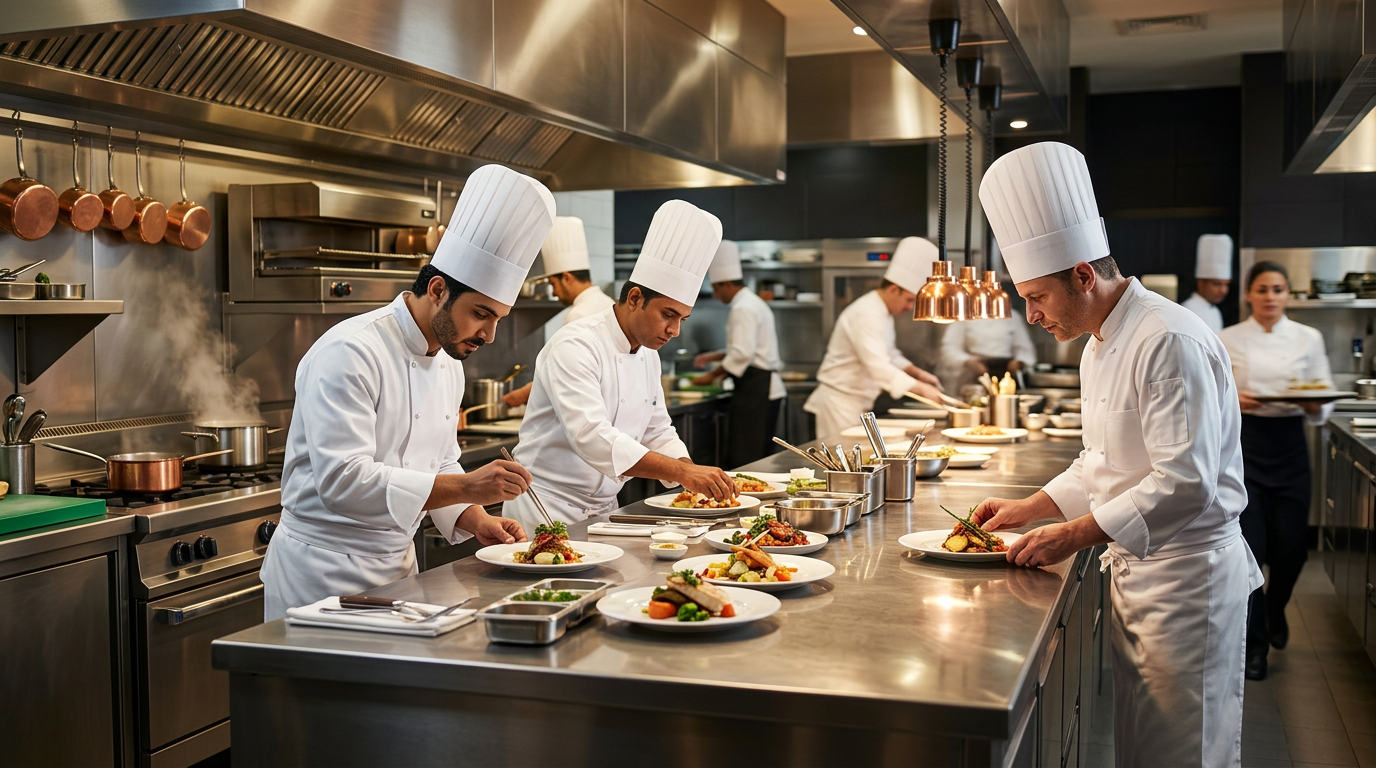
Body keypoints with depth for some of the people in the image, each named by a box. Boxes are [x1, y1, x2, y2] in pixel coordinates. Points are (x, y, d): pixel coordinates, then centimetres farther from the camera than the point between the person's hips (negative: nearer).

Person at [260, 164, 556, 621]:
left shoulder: (449, 363, 6)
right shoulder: (350, 353, -22)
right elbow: (343, 480, -30)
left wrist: (478, 523, -3)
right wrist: (467, 487, -34)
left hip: (398, 564, 8)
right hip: (324, 573, -8)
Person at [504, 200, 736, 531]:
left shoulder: (648, 355, 9)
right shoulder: (575, 347, -19)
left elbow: (657, 433, 15)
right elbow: (591, 437, -31)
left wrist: (691, 473, -5)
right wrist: (682, 471, -35)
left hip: (603, 511, 7)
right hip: (546, 511, -7)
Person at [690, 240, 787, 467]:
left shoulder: (743, 309, -14)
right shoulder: (753, 302, 19)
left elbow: (741, 355, -22)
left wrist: (713, 375, -11)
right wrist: (716, 356, 25)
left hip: (755, 389, -11)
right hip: (765, 388, 11)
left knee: (743, 458, -11)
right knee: (760, 455, 10)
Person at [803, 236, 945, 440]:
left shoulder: (882, 313, 12)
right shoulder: (865, 314, -21)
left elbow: (890, 355, 22)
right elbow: (878, 368, -29)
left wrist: (917, 372, 5)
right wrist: (921, 388, -28)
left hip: (856, 403, 10)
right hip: (840, 401, -10)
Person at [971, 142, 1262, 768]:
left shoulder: (1169, 343, -22)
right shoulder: (1101, 347, 11)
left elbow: (1185, 484, -27)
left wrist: (1074, 535, -23)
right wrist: (1028, 509, 11)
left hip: (1187, 575, -9)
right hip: (1134, 570, 9)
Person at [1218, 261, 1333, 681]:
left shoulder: (1308, 339, 4)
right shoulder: (1228, 340, 0)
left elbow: (1324, 405, 6)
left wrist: (1314, 406, -16)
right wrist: (1231, 400, -17)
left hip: (1289, 446, 2)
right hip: (1244, 444, -2)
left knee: (1290, 547, 3)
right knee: (1250, 545, -6)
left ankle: (1274, 608, 37)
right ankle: (1254, 641, 9)